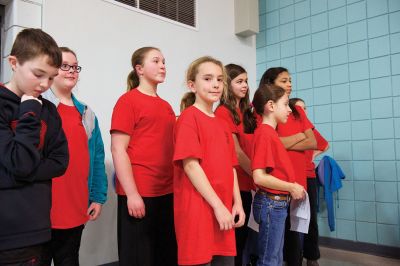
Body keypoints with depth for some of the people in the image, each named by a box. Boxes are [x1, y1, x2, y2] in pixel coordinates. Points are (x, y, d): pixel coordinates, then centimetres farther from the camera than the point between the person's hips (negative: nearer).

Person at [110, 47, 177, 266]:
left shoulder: (166, 106, 13)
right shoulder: (128, 101, -6)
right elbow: (118, 150, -11)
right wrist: (132, 193, -16)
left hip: (167, 193, 7)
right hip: (138, 194, -6)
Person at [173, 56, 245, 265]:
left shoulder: (222, 124, 15)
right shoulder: (189, 117, -8)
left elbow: (230, 167, 15)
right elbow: (190, 165, -16)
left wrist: (237, 203, 7)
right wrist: (218, 205, -17)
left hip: (224, 211, 7)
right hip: (197, 210, -7)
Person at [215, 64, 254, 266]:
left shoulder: (245, 112, 13)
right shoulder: (223, 112, -11)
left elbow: (248, 149, 12)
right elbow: (236, 152, -15)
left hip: (245, 184, 7)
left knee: (242, 235, 16)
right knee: (233, 239, 4)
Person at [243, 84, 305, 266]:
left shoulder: (270, 132, 10)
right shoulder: (265, 133, -17)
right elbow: (259, 177, -23)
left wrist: (291, 187, 4)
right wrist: (291, 187, -14)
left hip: (278, 203, 9)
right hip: (271, 203, -9)